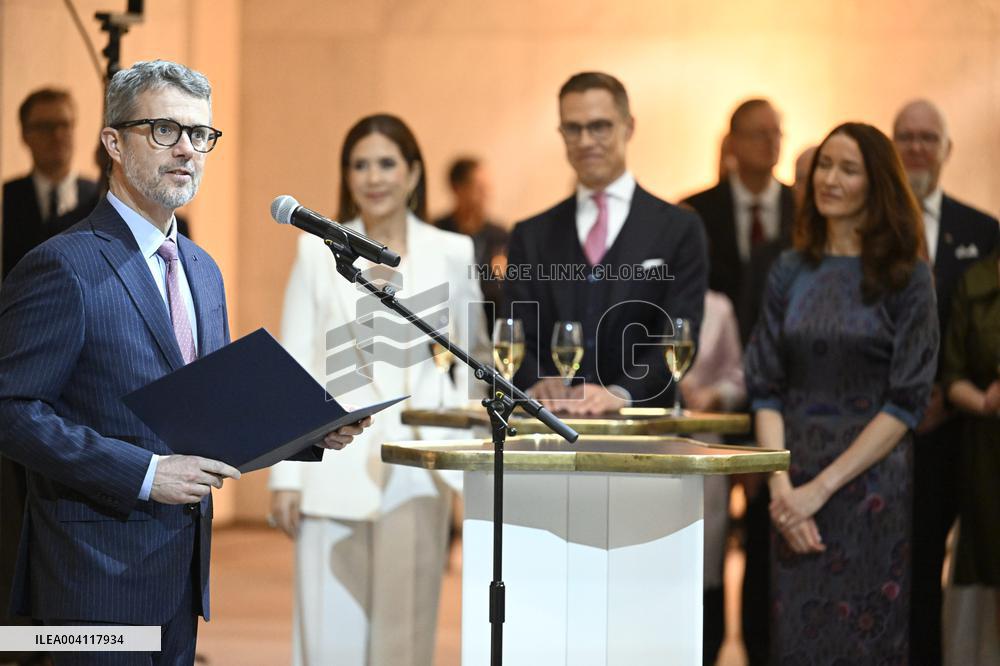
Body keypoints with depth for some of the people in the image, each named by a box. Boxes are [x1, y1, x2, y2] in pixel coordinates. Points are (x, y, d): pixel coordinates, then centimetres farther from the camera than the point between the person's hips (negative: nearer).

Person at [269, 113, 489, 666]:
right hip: (335, 468, 0)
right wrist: (285, 475, -2)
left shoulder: (451, 253, 5)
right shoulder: (318, 251, 4)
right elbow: (293, 368, 3)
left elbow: (474, 352, 15)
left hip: (417, 470, 0)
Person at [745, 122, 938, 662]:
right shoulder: (790, 272, 8)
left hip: (872, 487, -3)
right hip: (797, 491, 3)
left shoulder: (906, 277, -2)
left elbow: (907, 401, -8)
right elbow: (765, 388, 6)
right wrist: (781, 486, -9)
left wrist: (823, 486, -13)